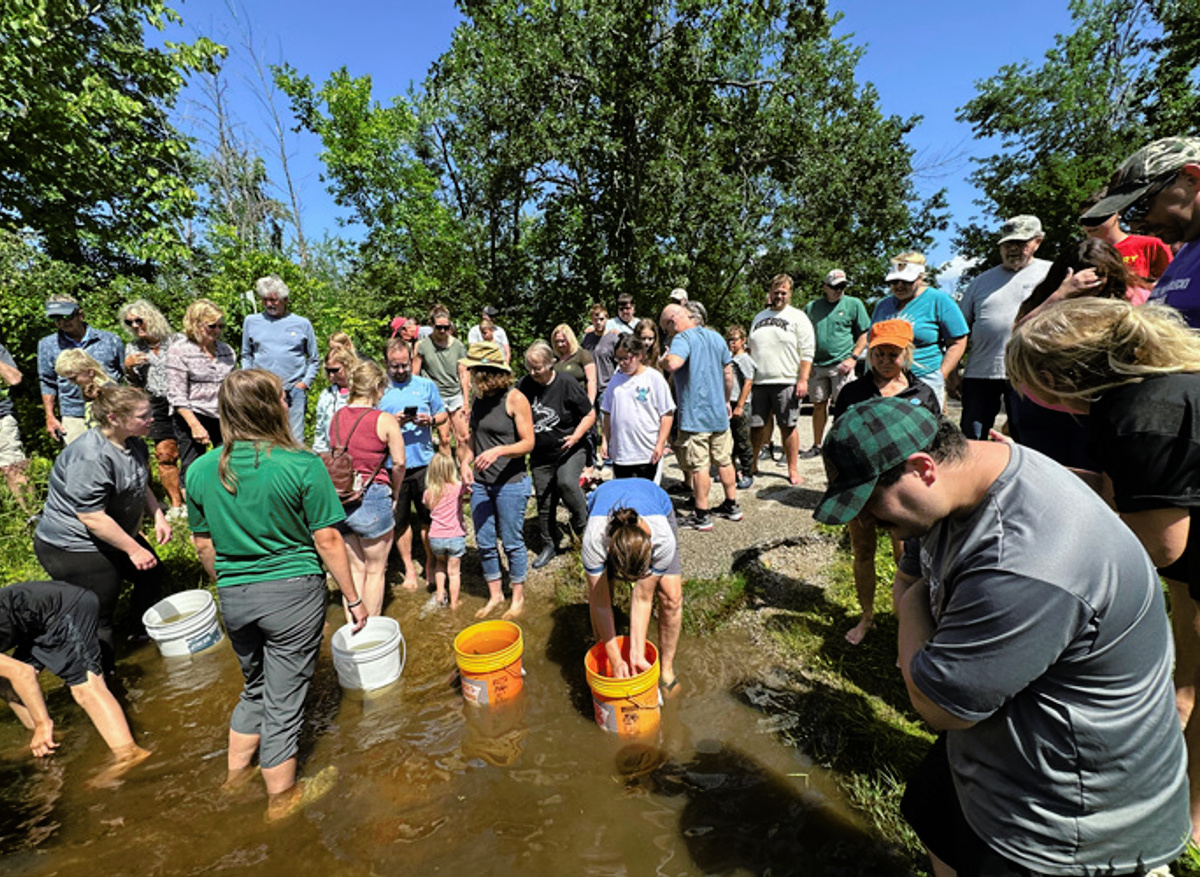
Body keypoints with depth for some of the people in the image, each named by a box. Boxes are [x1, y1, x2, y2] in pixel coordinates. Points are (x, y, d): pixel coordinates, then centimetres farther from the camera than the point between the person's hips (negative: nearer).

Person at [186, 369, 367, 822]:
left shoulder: (199, 471, -2)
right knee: (283, 700, 13)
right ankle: (281, 797, 34)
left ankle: (237, 773, 47)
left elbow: (203, 545, 8)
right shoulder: (303, 466, -18)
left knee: (255, 687, 29)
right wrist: (352, 598, -4)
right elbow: (327, 541, -14)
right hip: (292, 594, -5)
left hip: (234, 598, 5)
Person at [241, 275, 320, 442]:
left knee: (295, 440, -1)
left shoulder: (302, 324, 7)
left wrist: (305, 383, 1)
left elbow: (314, 359, 11)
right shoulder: (251, 321, 12)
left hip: (294, 392, -1)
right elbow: (246, 356, 19)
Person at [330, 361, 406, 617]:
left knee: (355, 568, 18)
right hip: (373, 497, -5)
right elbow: (399, 463, -10)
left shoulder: (336, 417, 6)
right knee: (375, 571, 11)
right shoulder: (385, 420, -10)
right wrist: (395, 494, 5)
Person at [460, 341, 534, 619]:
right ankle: (495, 595, 33)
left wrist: (499, 450, -26)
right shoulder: (478, 400, 8)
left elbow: (528, 442, -12)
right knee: (484, 543, 13)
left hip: (510, 483, -6)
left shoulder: (514, 399, -10)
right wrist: (466, 461, 1)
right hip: (480, 482, 6)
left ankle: (518, 598, 26)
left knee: (512, 542, 6)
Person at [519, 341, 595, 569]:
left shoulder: (567, 385, -12)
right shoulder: (524, 385, -3)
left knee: (566, 482, -30)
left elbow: (590, 415, -5)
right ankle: (549, 545, 31)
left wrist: (575, 437, -20)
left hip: (570, 450, -4)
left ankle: (583, 523, -1)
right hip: (540, 456, 4)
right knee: (544, 501, 10)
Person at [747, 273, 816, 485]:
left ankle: (793, 469, 13)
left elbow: (807, 353, -2)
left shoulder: (798, 318, 5)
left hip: (786, 382, -3)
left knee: (788, 427, 2)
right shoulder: (759, 317, 19)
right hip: (758, 382, 4)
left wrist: (803, 380, -12)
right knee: (756, 426, 7)